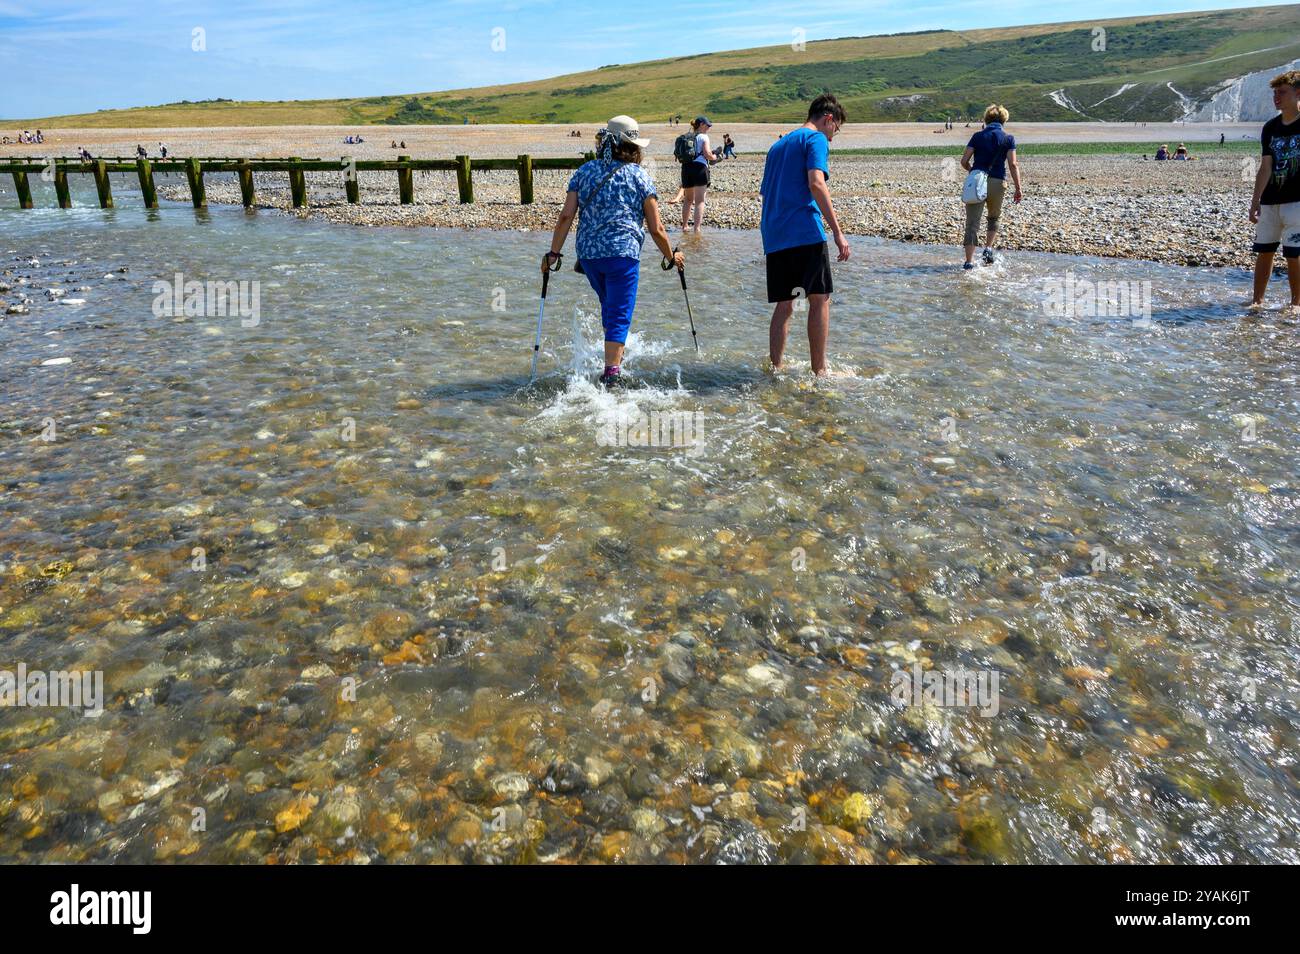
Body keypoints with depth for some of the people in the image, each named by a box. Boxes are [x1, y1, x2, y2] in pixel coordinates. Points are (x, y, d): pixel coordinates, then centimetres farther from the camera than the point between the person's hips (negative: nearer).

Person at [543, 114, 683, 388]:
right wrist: (671, 256, 15)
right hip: (623, 253, -4)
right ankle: (611, 372, -10)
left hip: (587, 253, 5)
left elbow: (566, 216, 0)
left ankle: (615, 356, 39)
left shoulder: (584, 171, 9)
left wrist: (553, 253, 2)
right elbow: (656, 229, 0)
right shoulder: (640, 176, 1)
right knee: (619, 315, -1)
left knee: (609, 305, 26)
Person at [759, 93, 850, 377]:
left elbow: (765, 192, 27)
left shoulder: (778, 144, 26)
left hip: (773, 236, 7)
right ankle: (819, 372, -2)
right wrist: (838, 232, -16)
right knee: (820, 299, -2)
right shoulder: (816, 139, 1)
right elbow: (816, 184, -15)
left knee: (784, 304, 11)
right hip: (804, 232, -7)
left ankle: (775, 370, 10)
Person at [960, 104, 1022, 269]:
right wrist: (1018, 188, -1)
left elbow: (964, 161, 2)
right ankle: (988, 248, 11)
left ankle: (969, 262, -8)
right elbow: (1013, 164, -5)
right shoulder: (1008, 139, 4)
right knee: (994, 218, 25)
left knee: (972, 223, -1)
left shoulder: (978, 136, 7)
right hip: (997, 183, 0)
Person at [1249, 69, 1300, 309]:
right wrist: (1255, 202, 5)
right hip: (1270, 201, 5)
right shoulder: (1270, 128, 9)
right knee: (1263, 251, 7)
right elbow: (1265, 167, 9)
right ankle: (1257, 301, 17)